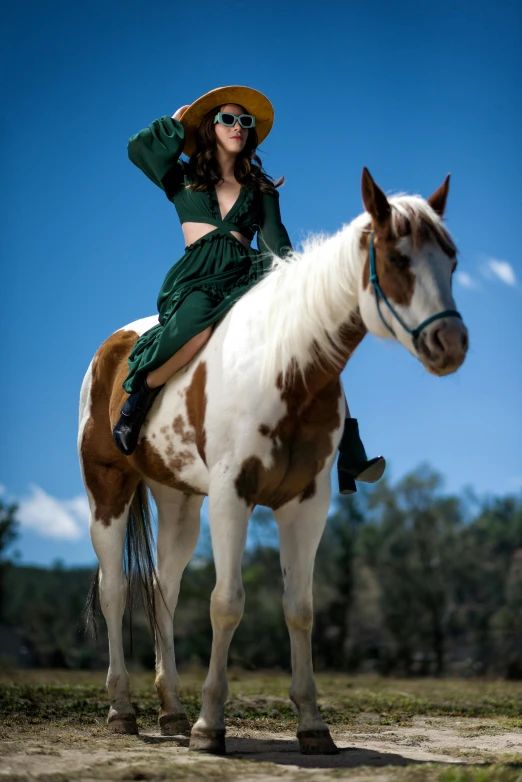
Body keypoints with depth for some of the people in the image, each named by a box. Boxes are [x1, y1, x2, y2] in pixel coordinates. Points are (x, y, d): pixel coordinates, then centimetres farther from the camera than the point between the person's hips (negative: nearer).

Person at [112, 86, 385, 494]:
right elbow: (139, 148, 3)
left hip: (248, 277, 3)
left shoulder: (262, 190, 25)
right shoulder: (183, 179, 19)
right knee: (200, 326, -41)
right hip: (197, 278, -3)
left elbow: (275, 240, 11)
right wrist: (177, 122, 18)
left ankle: (346, 457, -31)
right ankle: (137, 398, -20)